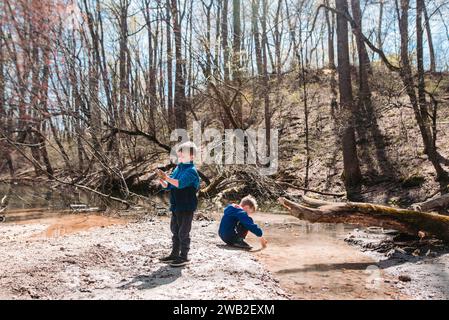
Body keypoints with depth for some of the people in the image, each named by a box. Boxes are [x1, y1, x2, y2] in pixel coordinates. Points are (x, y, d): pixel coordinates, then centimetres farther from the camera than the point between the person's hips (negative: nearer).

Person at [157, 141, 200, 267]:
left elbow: (180, 183, -31)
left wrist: (167, 178, -34)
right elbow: (168, 186, 13)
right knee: (175, 231, 16)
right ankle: (174, 254, 29)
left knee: (183, 232, 0)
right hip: (175, 206, 9)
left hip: (186, 207, -8)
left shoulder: (191, 171, -14)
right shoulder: (177, 169, 12)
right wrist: (162, 181, -7)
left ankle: (184, 257, 11)